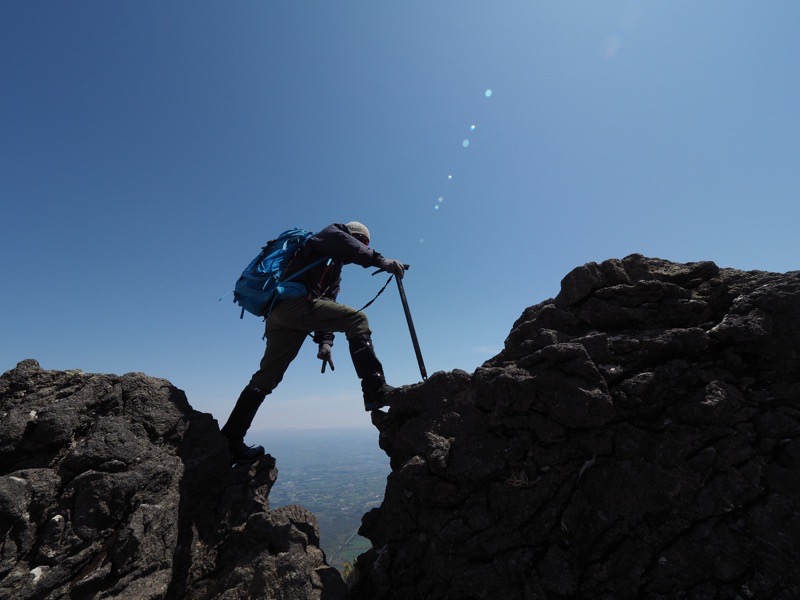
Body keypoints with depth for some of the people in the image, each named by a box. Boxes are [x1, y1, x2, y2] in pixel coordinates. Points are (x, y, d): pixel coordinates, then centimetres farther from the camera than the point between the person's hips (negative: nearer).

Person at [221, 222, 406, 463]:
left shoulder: (335, 270, 33)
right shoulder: (333, 233, 12)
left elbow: (326, 309, 22)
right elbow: (344, 244, -15)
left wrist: (325, 341, 10)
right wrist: (380, 260, -24)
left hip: (278, 314, 10)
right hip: (294, 302, -10)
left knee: (266, 378, 10)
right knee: (357, 319, -16)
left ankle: (230, 440, 18)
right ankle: (376, 389, -22)